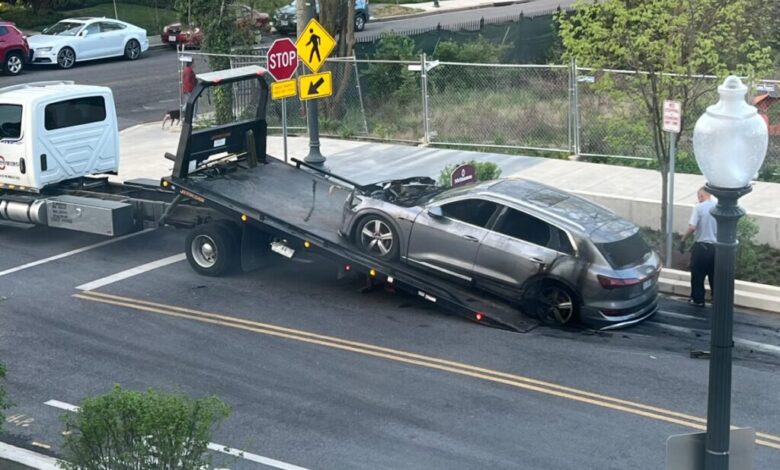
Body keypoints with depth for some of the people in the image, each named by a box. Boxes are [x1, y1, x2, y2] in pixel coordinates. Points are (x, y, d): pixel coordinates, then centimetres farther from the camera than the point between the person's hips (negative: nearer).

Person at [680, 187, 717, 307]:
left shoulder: (699, 207, -13)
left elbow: (692, 228, -21)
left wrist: (683, 240, -7)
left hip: (701, 246, -4)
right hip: (716, 247, 5)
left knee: (697, 275, 10)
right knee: (715, 275, 16)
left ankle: (698, 300, 17)